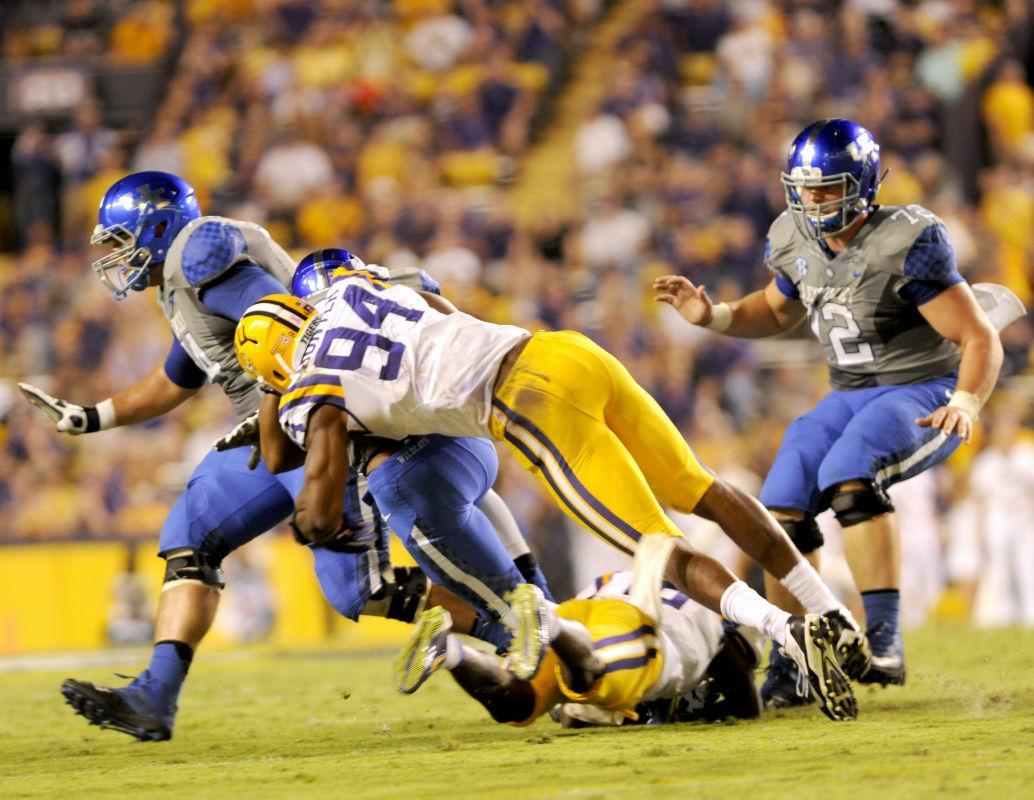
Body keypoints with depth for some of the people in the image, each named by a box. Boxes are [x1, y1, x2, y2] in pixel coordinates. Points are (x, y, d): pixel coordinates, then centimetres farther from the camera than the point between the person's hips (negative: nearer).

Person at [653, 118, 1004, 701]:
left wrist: (965, 402, -37)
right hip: (852, 394, 7)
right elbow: (778, 312, 24)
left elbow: (981, 341, -20)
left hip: (925, 392, -7)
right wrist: (713, 316, 6)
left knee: (847, 475, -32)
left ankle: (885, 639, -31)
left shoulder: (907, 244, -20)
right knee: (784, 505, -7)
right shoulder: (795, 241, 1)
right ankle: (793, 663, 6)